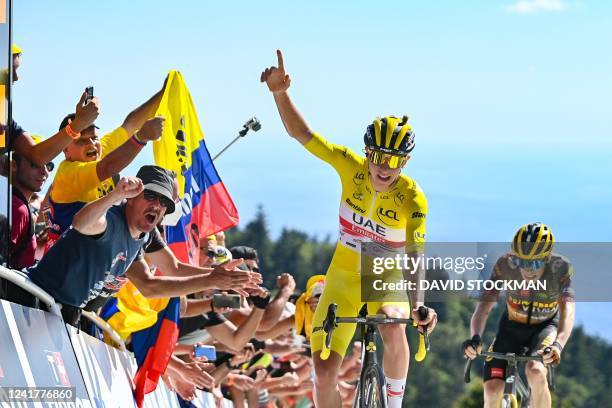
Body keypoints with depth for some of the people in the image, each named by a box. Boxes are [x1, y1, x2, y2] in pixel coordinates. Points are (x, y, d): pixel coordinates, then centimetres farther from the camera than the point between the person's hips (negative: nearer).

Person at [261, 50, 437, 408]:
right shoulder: (352, 167, -20)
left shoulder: (413, 198, -25)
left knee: (393, 330, -34)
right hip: (345, 273, 2)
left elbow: (415, 255, -31)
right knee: (324, 372, -6)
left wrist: (418, 303, -47)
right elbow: (302, 134, -19)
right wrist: (281, 93, -34)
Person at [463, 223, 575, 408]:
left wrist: (558, 344, -58)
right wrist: (475, 337, -51)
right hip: (512, 326, 2)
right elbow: (485, 303, -32)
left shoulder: (561, 269, -29)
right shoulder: (506, 265, -27)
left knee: (535, 372, -32)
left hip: (546, 326, -2)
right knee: (492, 390, -12)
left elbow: (567, 309, -39)